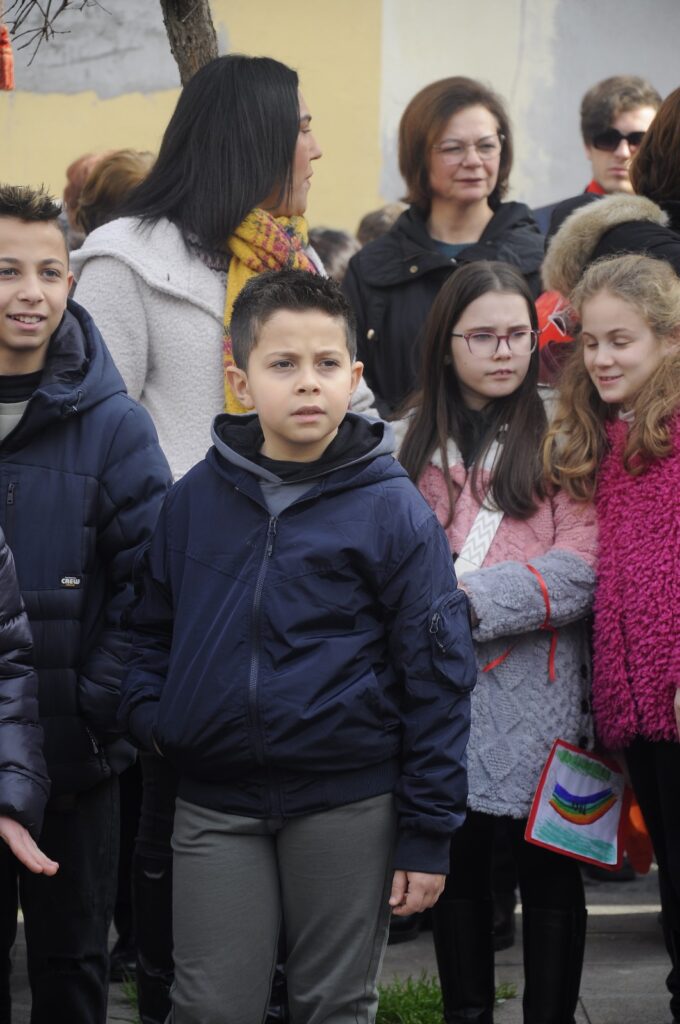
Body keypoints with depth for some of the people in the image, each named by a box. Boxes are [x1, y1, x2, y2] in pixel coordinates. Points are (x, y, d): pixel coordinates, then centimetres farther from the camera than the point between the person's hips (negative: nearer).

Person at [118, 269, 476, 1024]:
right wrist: (146, 712, -1)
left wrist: (428, 834, -6)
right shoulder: (194, 500, 5)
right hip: (215, 802, 2)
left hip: (349, 804, -2)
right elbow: (152, 626, 19)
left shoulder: (393, 510, -4)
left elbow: (438, 677, -4)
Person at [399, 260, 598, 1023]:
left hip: (535, 694, -3)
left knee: (546, 871, 4)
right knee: (456, 865, 12)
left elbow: (581, 568, -10)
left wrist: (470, 600, -17)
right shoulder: (417, 440, 11)